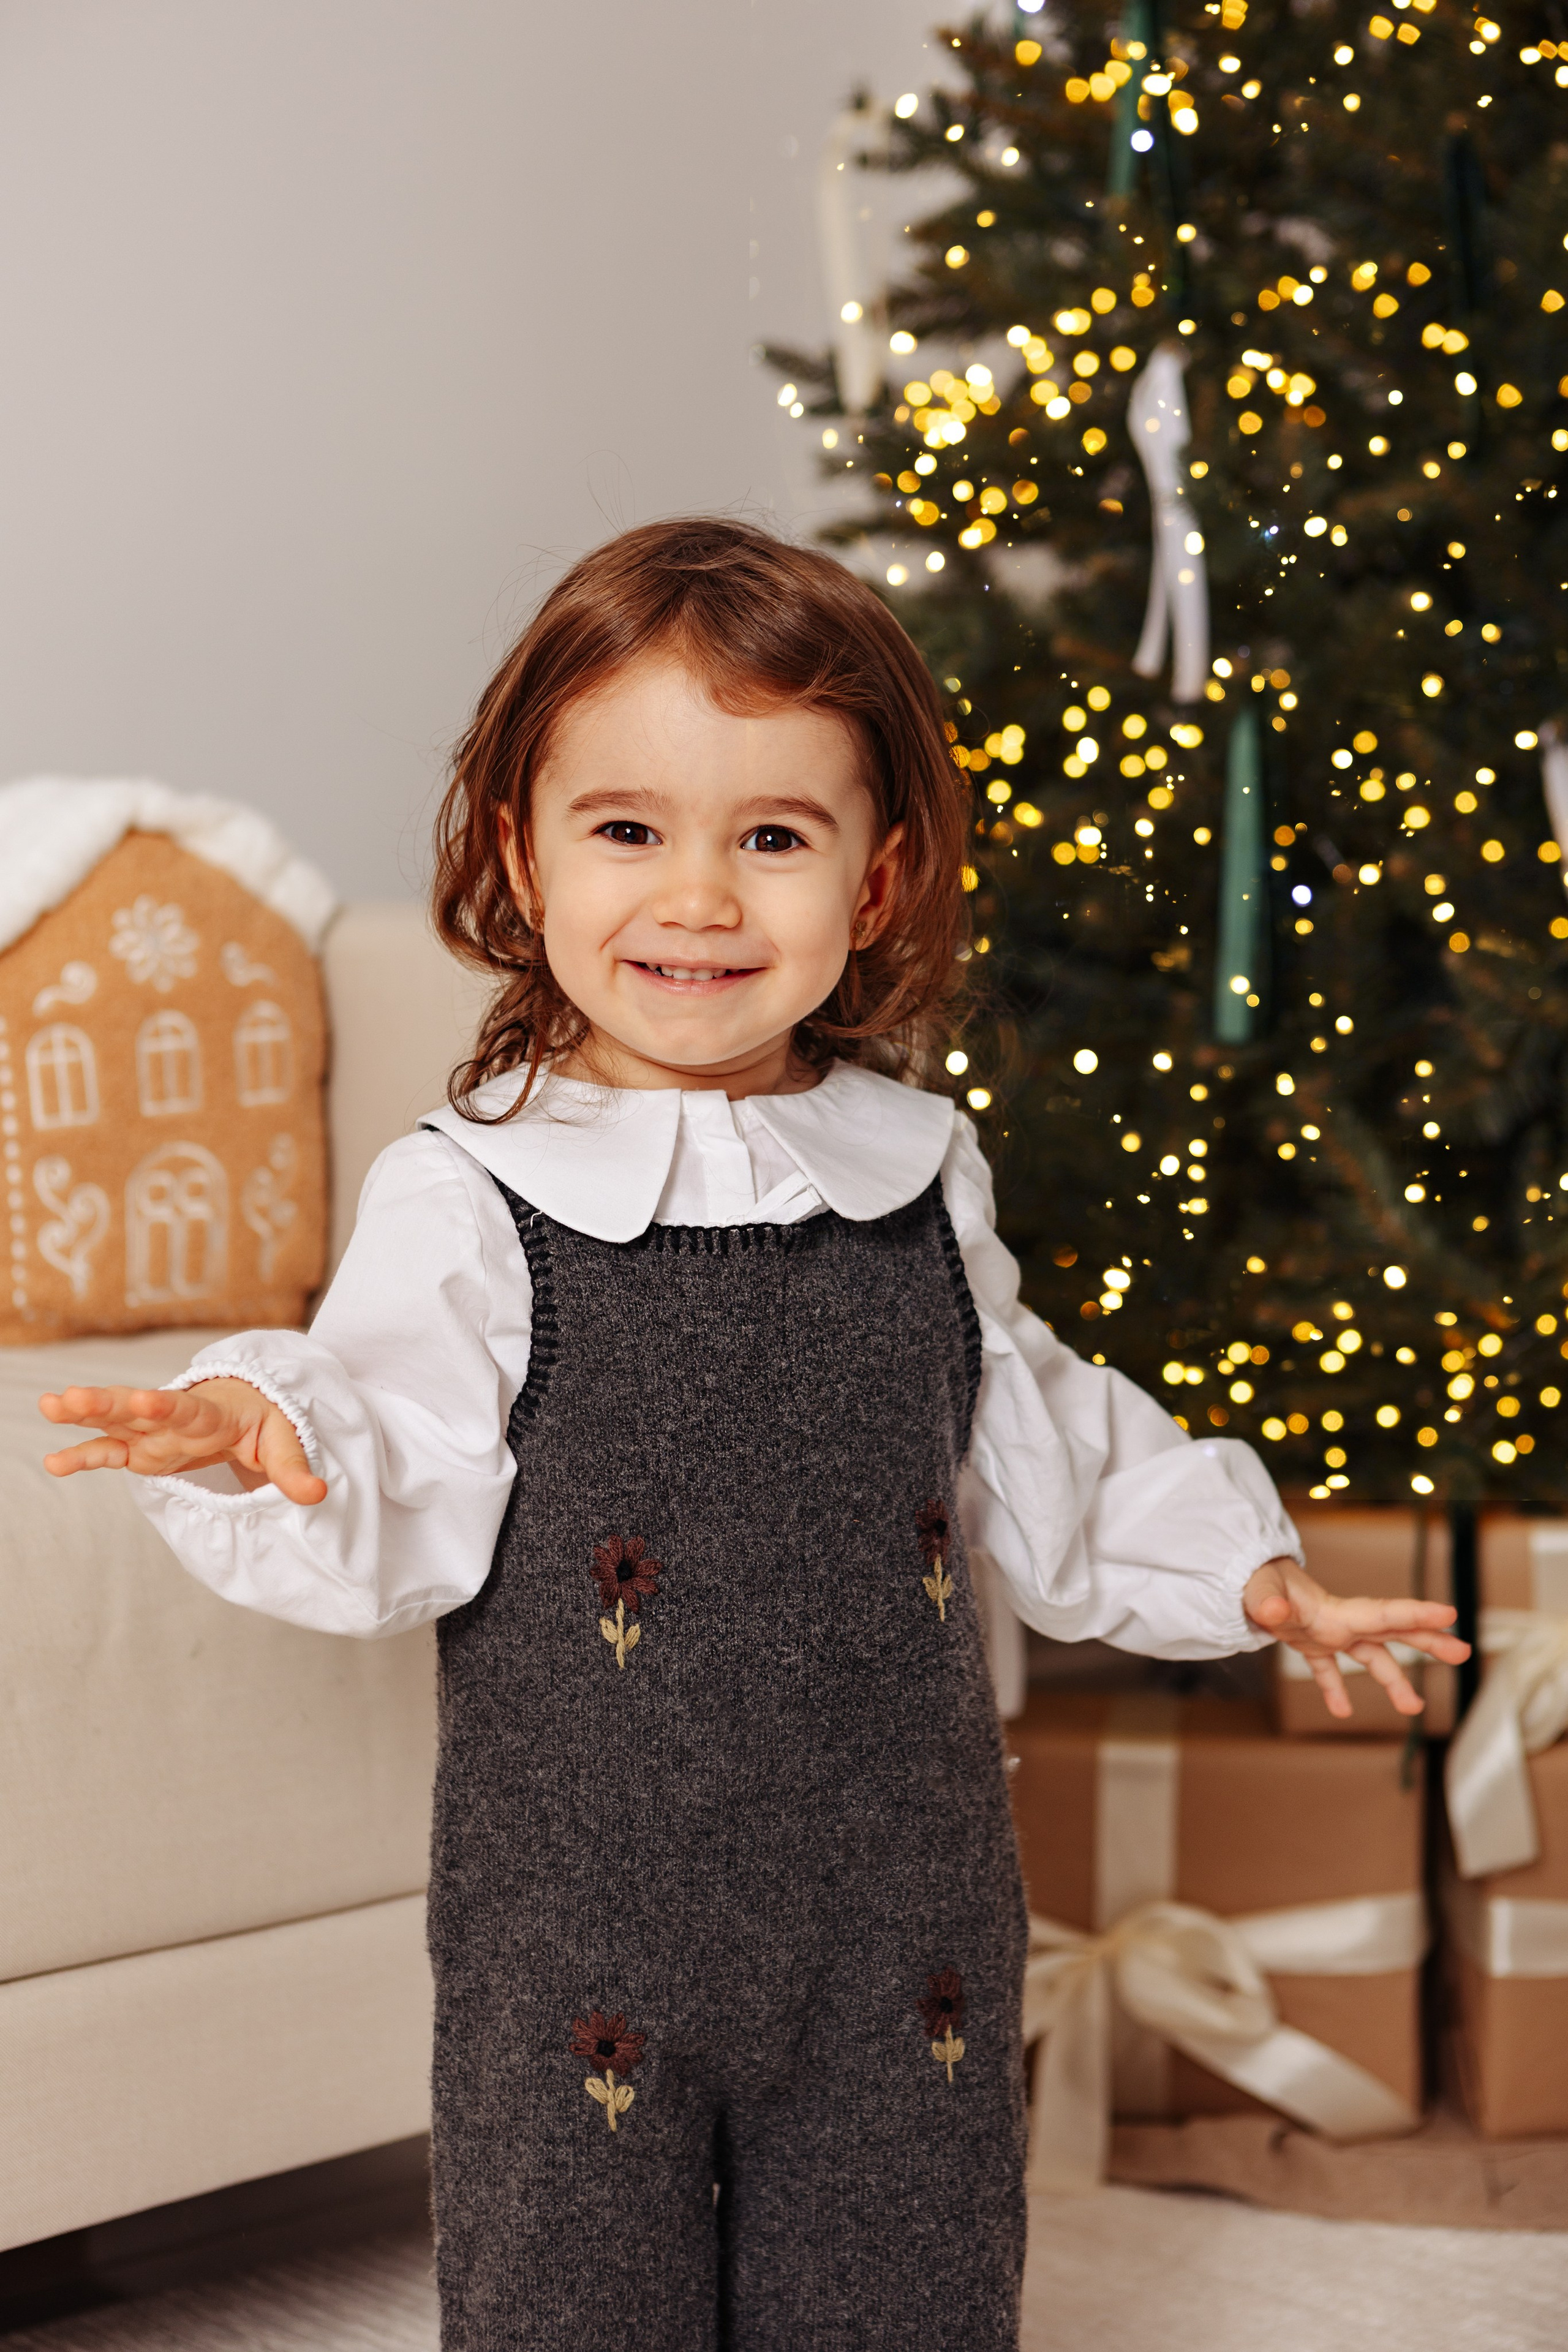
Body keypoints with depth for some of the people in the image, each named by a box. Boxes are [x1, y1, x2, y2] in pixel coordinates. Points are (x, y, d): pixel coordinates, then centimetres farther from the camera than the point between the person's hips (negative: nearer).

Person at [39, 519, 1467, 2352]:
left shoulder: (918, 1173, 3)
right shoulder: (471, 1202, -10)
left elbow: (1036, 1446, 18)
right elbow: (400, 1508, -16)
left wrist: (1235, 1564, 19)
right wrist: (263, 1432, -35)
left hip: (901, 1924, 3)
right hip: (585, 1932, -3)